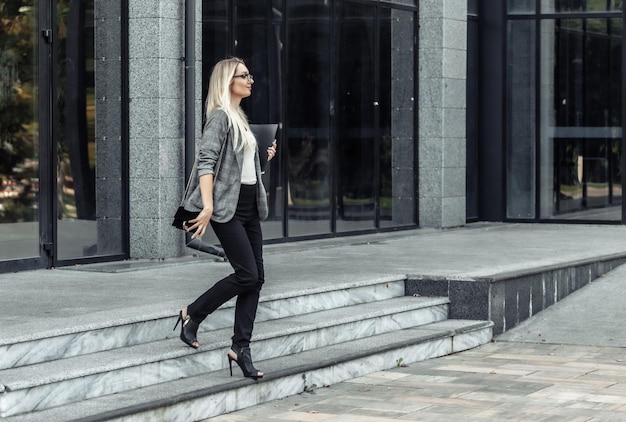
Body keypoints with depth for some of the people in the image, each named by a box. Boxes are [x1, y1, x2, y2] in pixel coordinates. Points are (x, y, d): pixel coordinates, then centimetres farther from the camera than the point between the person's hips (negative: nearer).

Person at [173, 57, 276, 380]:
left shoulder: (239, 118, 18)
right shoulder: (220, 117, -10)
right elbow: (206, 162, -20)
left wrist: (264, 158, 22)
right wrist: (208, 206, -27)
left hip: (249, 206, 9)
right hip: (227, 207, -9)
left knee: (256, 277, 3)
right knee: (247, 274, -12)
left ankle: (240, 347, 6)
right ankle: (192, 315, 6)